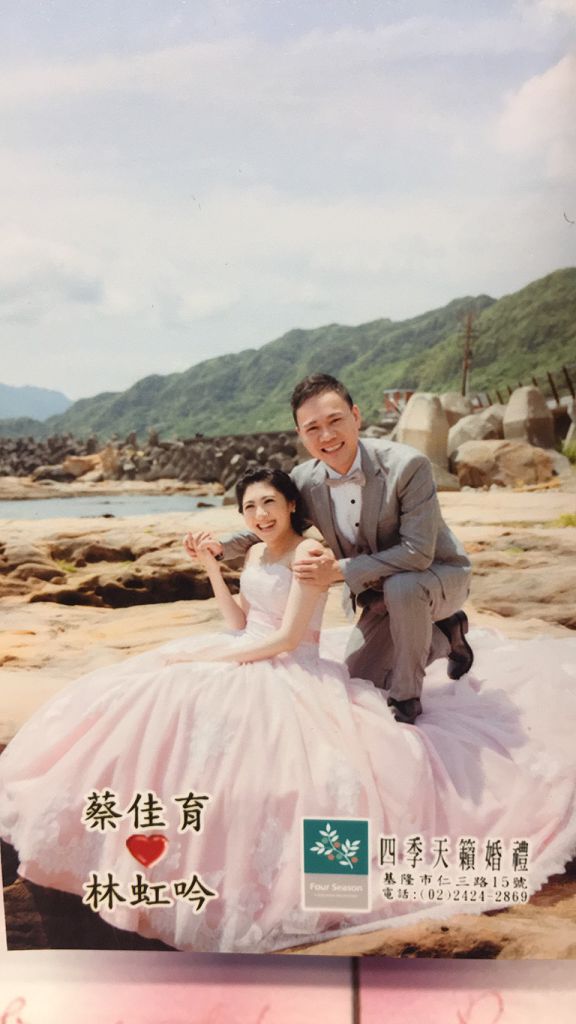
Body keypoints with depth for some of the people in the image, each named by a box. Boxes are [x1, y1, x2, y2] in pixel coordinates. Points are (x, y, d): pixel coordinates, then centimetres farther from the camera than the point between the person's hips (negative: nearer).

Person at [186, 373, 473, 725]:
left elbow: (417, 552, -33)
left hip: (438, 574, -6)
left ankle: (407, 696, -14)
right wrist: (221, 546, -13)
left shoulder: (408, 465, -31)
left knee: (401, 587, -39)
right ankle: (445, 635, 31)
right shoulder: (305, 480, -14)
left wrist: (340, 570, -34)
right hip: (382, 592, 6)